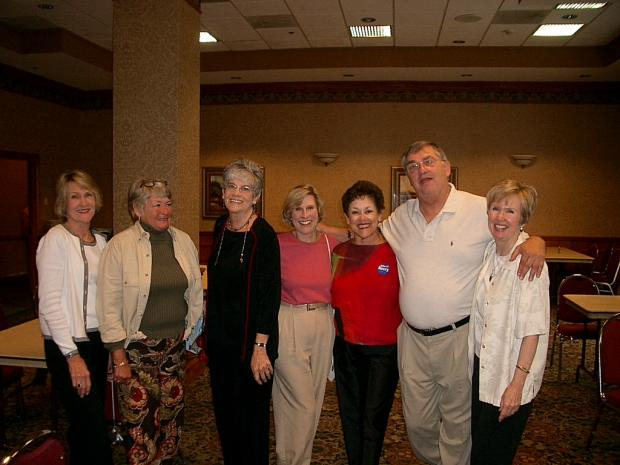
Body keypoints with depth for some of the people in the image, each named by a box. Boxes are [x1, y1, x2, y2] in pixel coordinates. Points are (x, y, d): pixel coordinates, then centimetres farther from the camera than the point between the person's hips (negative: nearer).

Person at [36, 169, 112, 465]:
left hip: (98, 341, 7)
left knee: (85, 426, 16)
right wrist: (73, 355, -18)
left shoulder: (100, 241, 10)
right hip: (68, 345, -7)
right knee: (95, 432, -6)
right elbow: (49, 302, -15)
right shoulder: (56, 239, -11)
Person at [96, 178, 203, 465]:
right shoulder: (119, 245, -10)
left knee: (171, 414, 13)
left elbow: (195, 292, 11)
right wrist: (118, 356, -10)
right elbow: (109, 305, -9)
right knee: (140, 421, 1)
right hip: (137, 346, -4)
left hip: (175, 344, 4)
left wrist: (192, 332, 9)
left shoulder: (184, 241, 4)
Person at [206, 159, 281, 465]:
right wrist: (211, 322, 15)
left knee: (253, 414, 7)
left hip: (251, 337, -6)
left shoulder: (264, 234, -14)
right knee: (224, 411, 17)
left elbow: (270, 294, -17)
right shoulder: (220, 228, 6)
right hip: (219, 336, 6)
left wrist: (261, 347, -20)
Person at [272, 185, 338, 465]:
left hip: (323, 326, 5)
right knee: (301, 403, -2)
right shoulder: (278, 244, -10)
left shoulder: (331, 244, 2)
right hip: (288, 326, -4)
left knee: (314, 400, 16)